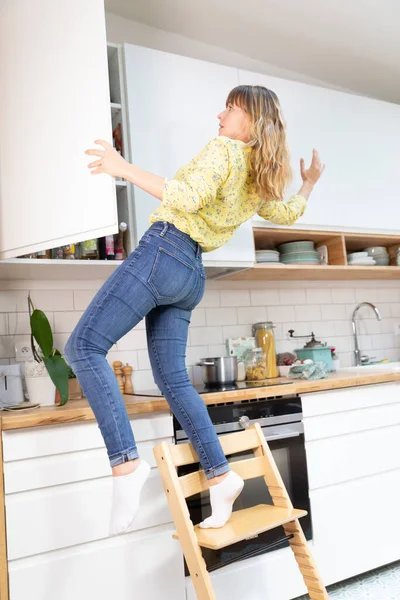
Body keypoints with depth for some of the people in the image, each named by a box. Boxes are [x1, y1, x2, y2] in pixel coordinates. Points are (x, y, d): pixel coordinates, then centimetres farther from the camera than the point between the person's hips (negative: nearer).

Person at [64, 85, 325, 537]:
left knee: (84, 347, -13)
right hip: (191, 275, 9)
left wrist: (126, 169, -21)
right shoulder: (262, 179, 21)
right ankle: (220, 477, 10)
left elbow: (188, 198, -20)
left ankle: (125, 463, -23)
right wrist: (309, 183, 54)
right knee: (172, 379, 10)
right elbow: (288, 214, 39)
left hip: (161, 251, -9)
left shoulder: (223, 149, -2)